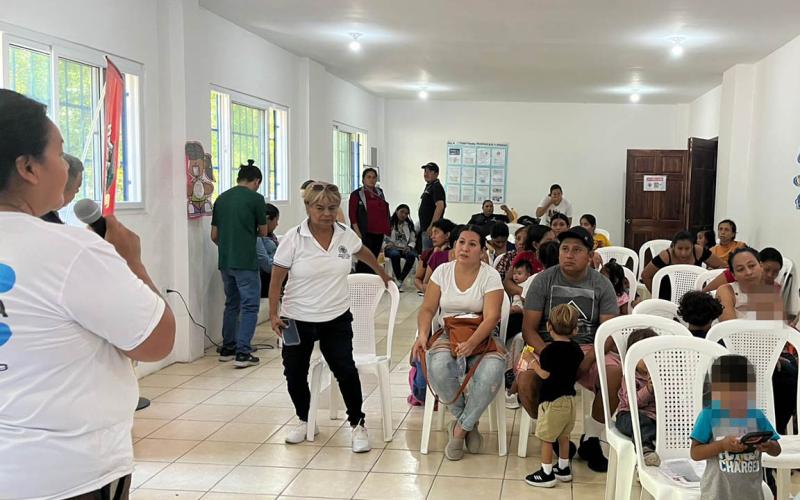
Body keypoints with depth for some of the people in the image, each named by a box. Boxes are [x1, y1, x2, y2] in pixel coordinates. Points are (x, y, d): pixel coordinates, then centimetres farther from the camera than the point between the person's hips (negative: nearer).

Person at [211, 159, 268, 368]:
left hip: (225, 261, 6)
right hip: (246, 261, -6)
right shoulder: (256, 198, -6)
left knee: (231, 304, 18)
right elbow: (263, 231, 5)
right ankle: (242, 352, -8)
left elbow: (214, 235, 11)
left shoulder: (221, 198, 9)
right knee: (250, 305, -1)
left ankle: (227, 348, 23)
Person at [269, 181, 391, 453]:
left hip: (336, 319, 1)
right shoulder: (293, 239, -11)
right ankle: (303, 420, 35)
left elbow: (363, 253, 21)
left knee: (346, 370, -9)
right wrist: (273, 314, -11)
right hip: (297, 319, -1)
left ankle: (357, 425, 7)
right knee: (295, 374, 11)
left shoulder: (346, 235, -2)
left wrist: (383, 275, 32)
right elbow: (276, 280, -6)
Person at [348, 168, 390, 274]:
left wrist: (386, 229, 13)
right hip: (365, 233, -6)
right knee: (364, 260, -8)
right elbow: (352, 215, -7)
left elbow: (385, 211, 20)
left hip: (379, 233, 6)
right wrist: (358, 233, -14)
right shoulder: (356, 194, -3)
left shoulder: (380, 192, 13)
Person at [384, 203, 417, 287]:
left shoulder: (409, 224, 18)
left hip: (405, 248, 3)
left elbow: (413, 240, 12)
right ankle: (398, 280, -31)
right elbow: (384, 239, -1)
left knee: (412, 255, -33)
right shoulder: (389, 223, 5)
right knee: (395, 254, -39)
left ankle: (400, 280, -29)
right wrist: (388, 244, -21)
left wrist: (409, 247, -8)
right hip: (392, 248, -3)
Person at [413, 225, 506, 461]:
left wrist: (471, 343, -31)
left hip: (481, 338, -1)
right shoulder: (442, 271, 4)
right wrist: (422, 334, -17)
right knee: (438, 367, -33)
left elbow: (491, 317, -15)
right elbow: (428, 309, 4)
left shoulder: (490, 276, -5)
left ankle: (461, 427, -11)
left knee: (492, 371, -34)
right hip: (447, 335, 2)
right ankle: (468, 423, -8)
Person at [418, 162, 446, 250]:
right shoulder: (428, 186, 18)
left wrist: (431, 226, -26)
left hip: (430, 229, -10)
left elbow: (440, 206, -24)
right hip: (425, 228, 10)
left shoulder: (437, 187, -12)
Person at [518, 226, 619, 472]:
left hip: (589, 348, 1)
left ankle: (591, 440, -5)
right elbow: (529, 328, -3)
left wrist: (588, 360, -22)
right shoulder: (543, 280, 2)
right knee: (525, 378, -31)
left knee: (616, 375, -29)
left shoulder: (602, 285, 5)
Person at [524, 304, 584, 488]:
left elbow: (545, 375, -19)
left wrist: (534, 365, -1)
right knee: (563, 436, 20)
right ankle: (563, 469, 31)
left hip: (552, 401, -8)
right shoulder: (576, 349, 3)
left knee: (546, 438, 3)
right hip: (569, 398, 8)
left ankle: (547, 474, 7)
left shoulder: (550, 350, -19)